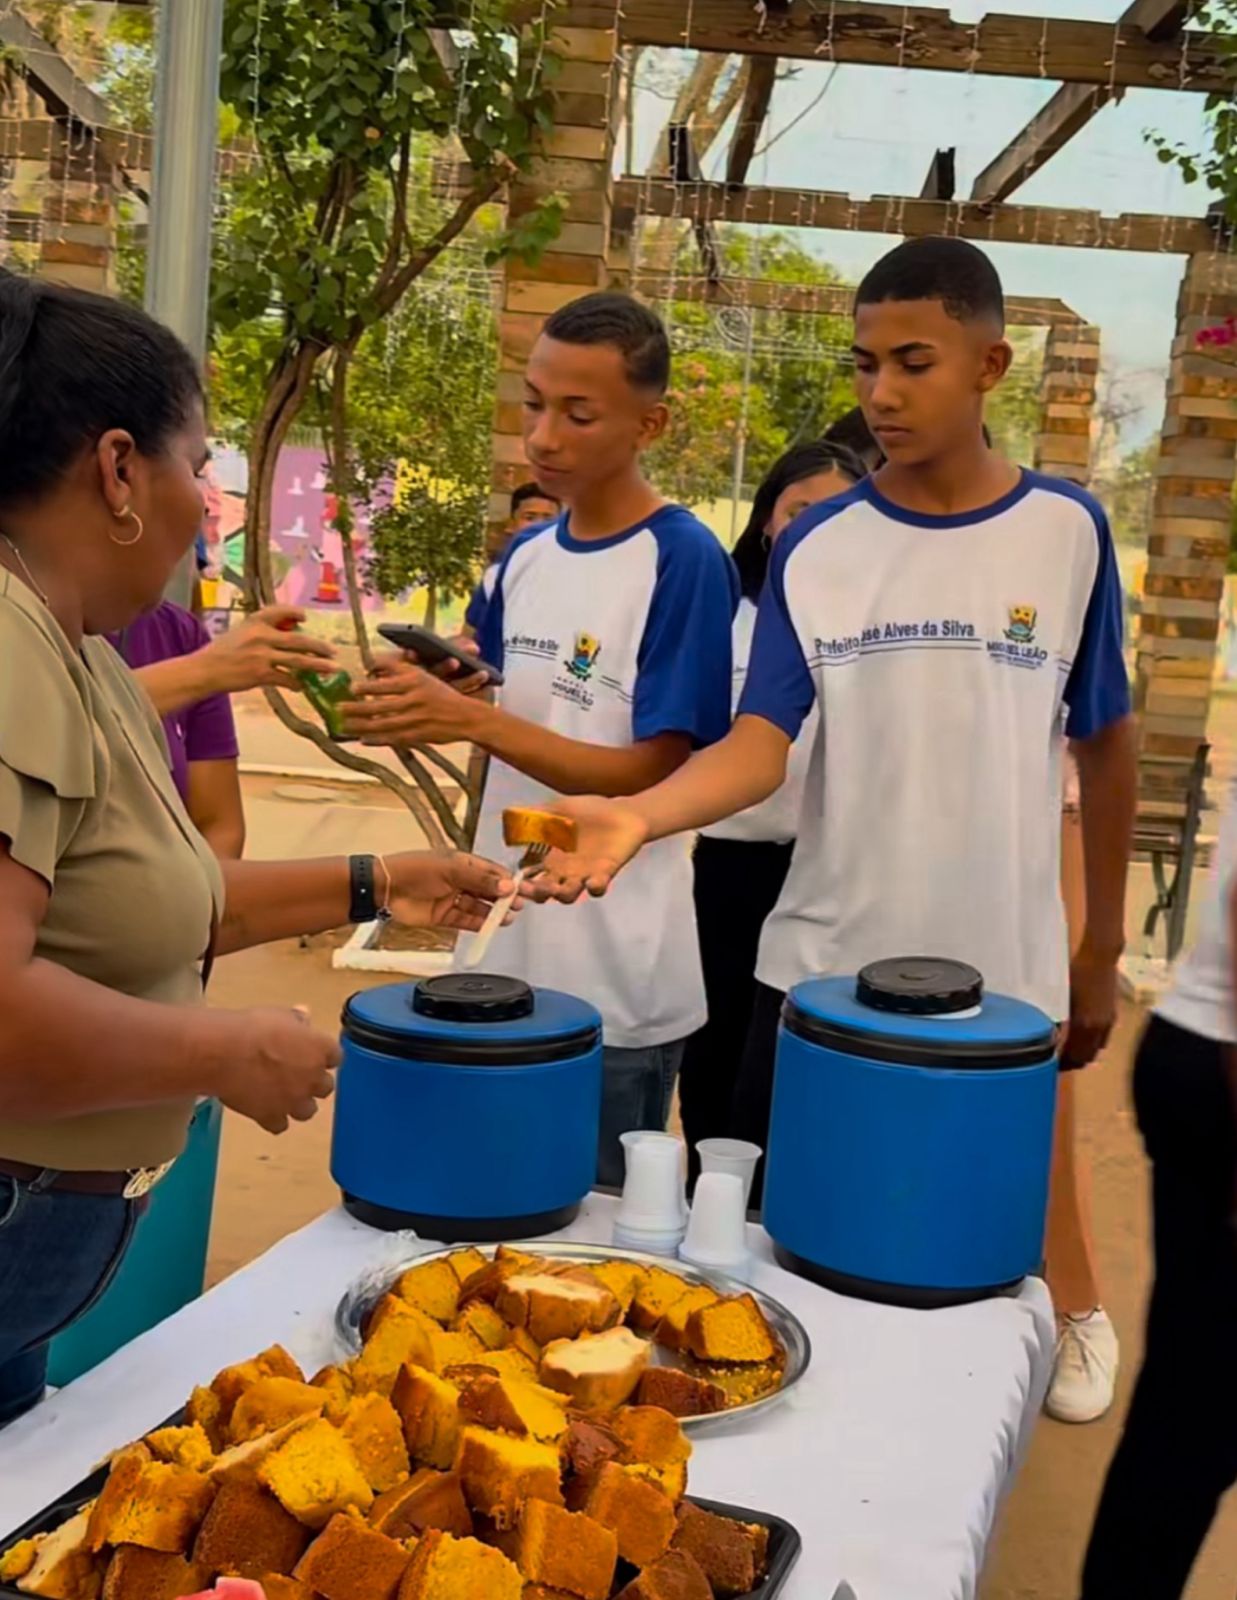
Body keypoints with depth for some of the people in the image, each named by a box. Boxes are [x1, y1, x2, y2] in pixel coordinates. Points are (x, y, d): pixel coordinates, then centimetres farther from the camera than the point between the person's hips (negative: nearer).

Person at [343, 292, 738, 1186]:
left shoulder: (684, 561, -14)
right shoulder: (526, 557, 7)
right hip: (503, 952, 7)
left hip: (615, 984, -6)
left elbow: (652, 774, -17)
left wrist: (471, 721, -25)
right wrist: (418, 703, -3)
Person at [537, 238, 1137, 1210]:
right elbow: (760, 746, -9)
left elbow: (1104, 744, 6)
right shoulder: (814, 548, 0)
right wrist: (641, 816, -29)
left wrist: (1102, 949, 10)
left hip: (1003, 984, -1)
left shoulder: (1067, 531, -2)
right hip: (821, 971, 1)